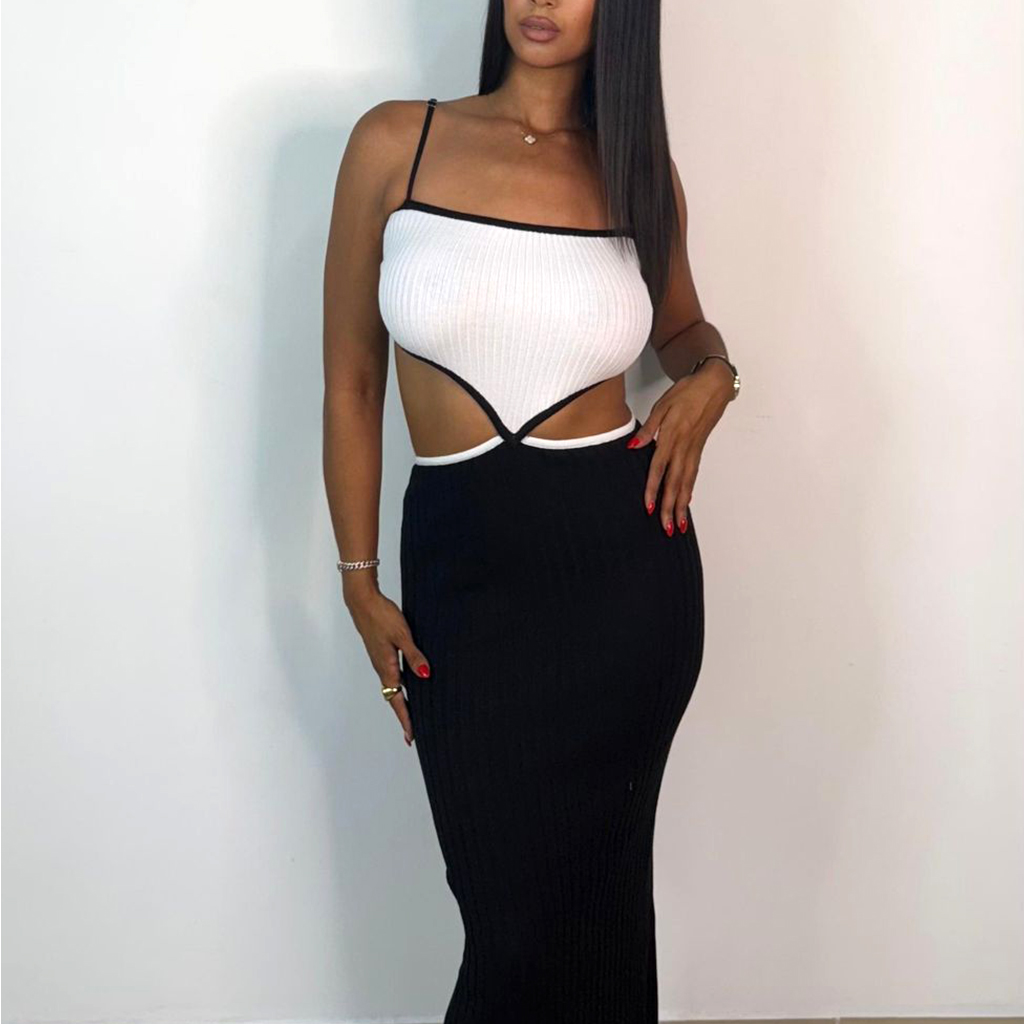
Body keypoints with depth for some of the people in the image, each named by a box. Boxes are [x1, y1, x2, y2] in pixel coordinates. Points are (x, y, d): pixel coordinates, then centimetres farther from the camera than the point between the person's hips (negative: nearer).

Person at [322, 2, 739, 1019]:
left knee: (589, 892, 14)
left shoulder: (638, 169, 3)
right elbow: (351, 379, 2)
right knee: (507, 897, 10)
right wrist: (359, 583, 2)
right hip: (459, 564, -1)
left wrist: (708, 377, -2)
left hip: (624, 561, 1)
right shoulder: (395, 142, -2)